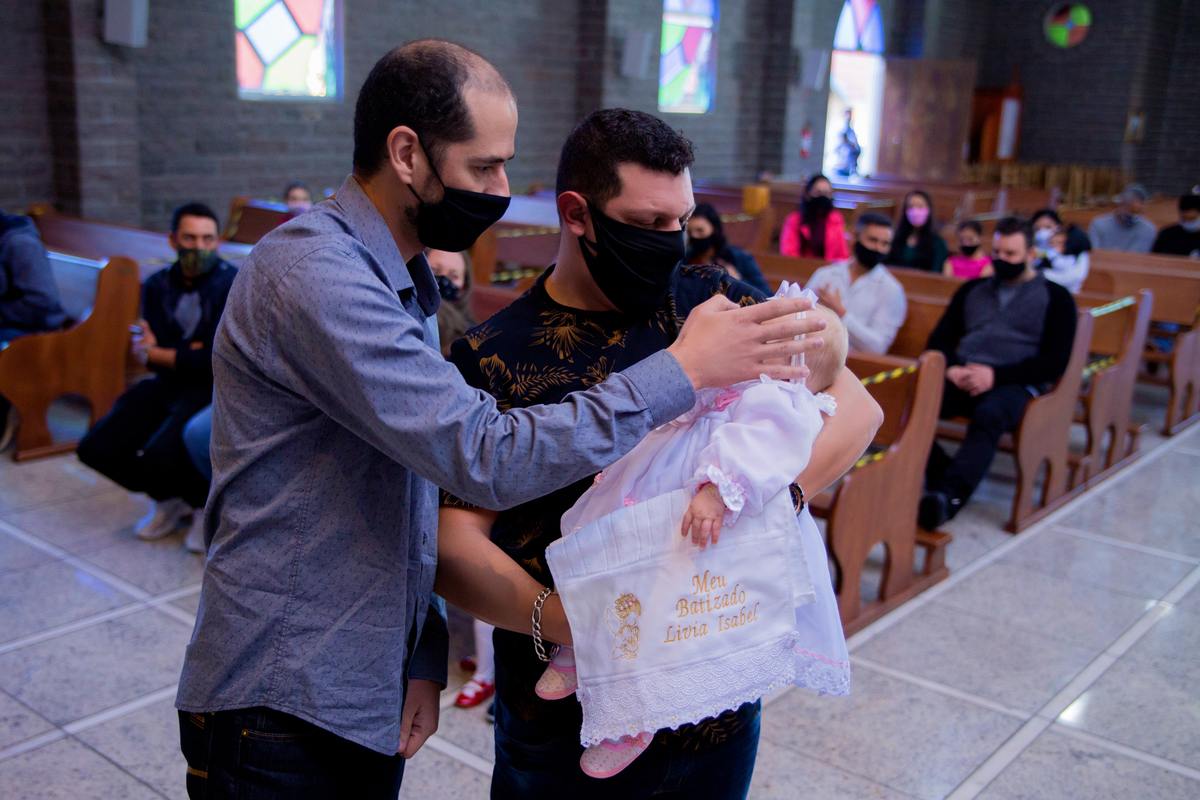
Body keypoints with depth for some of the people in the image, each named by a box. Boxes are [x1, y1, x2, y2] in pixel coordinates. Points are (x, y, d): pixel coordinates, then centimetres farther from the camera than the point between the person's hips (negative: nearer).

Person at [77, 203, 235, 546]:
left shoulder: (234, 284, -12)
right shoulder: (157, 285, 7)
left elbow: (215, 362, -18)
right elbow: (155, 351, -2)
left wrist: (154, 353, -8)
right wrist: (195, 349, -17)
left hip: (213, 390, -6)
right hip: (166, 387, 7)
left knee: (161, 455, -29)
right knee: (97, 447, -7)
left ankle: (207, 504, 5)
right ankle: (172, 499, 19)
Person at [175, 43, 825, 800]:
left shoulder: (403, 282, 11)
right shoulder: (312, 274, -22)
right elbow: (485, 458, -29)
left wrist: (422, 654, 3)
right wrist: (684, 372, -25)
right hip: (282, 713, -8)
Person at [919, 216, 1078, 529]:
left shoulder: (1055, 297, 14)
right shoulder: (973, 289, 27)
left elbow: (1055, 362, 2)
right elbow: (939, 339, 22)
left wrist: (996, 375, -11)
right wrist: (951, 368, -2)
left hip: (1015, 384, -4)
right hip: (962, 379, 4)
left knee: (988, 415, -40)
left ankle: (949, 496, -54)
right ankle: (940, 475, -27)